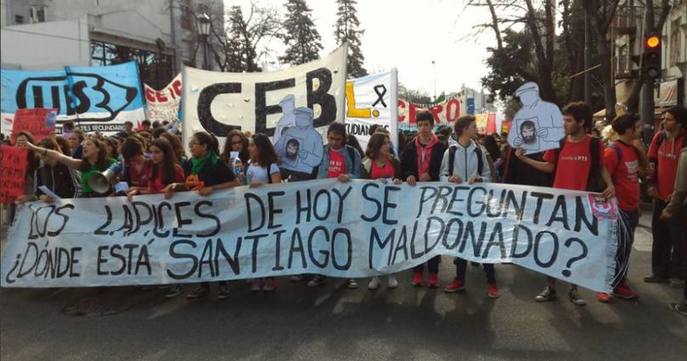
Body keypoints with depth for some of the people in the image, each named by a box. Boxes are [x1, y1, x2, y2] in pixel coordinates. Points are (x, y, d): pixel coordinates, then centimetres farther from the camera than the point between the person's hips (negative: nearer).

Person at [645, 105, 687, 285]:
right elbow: (651, 162, 13)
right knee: (660, 236, 12)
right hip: (660, 196, 6)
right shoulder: (659, 137, 4)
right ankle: (660, 272, 22)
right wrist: (651, 184, 4)